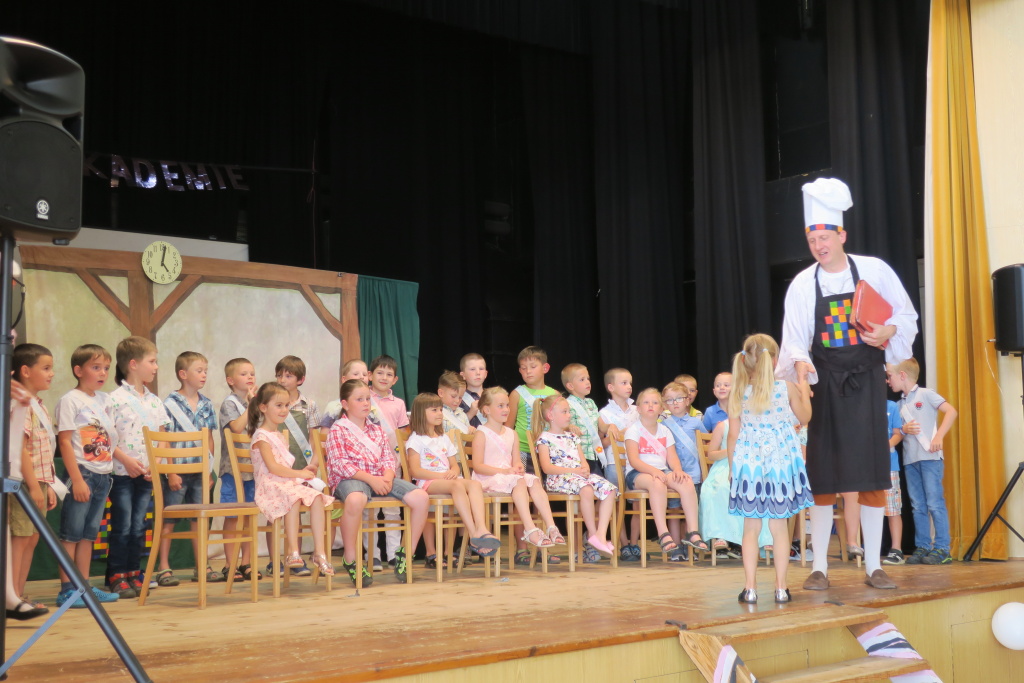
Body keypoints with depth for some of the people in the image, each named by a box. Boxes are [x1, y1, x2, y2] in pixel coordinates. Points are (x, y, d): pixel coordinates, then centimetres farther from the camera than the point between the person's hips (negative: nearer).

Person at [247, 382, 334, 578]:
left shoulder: (279, 435, 25)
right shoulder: (261, 436, -3)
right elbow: (273, 467, -14)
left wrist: (303, 472, 3)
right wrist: (299, 473, -11)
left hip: (289, 482, 8)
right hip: (270, 486, -8)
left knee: (317, 497, -20)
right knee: (293, 499, -38)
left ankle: (319, 552, -24)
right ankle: (293, 553, -38)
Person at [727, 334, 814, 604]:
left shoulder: (738, 394, -2)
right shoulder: (787, 388, -4)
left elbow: (734, 435, 0)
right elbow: (804, 418, 12)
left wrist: (733, 467, 10)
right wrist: (804, 392, 28)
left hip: (748, 463, 1)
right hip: (781, 462, -1)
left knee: (751, 528, 6)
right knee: (780, 527, 6)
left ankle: (750, 588, 4)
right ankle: (781, 587, 8)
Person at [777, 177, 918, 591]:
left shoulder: (874, 270, -2)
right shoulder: (802, 285, -2)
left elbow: (907, 315, 7)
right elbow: (794, 339, -6)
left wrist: (889, 331, -13)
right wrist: (799, 362, -27)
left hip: (866, 383, 0)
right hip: (826, 386, 0)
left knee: (873, 476, 2)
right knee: (822, 477, 0)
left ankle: (873, 566, 12)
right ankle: (820, 567, 8)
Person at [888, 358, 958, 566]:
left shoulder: (925, 395, -1)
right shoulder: (899, 404, 17)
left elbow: (951, 411, -8)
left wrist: (939, 436, -18)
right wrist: (905, 429, -7)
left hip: (930, 456, -6)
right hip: (910, 459, 6)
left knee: (935, 503, -7)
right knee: (918, 506, 6)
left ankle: (941, 549, -5)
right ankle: (922, 548, 10)